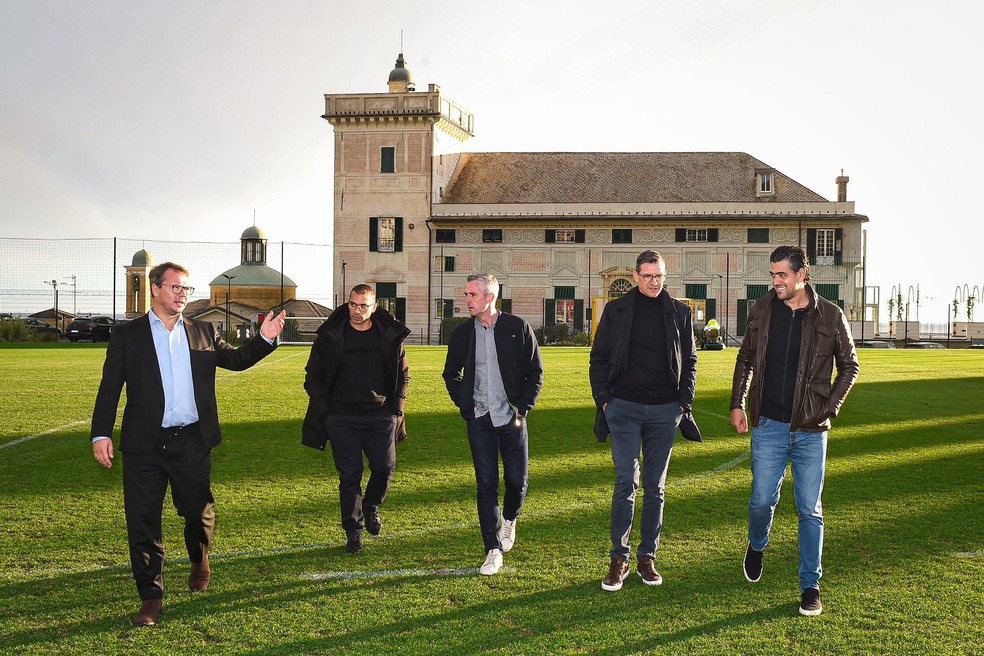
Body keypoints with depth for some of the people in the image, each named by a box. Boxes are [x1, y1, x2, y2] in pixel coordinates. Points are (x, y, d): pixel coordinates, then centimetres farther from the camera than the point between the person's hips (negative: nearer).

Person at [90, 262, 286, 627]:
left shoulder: (203, 333, 10)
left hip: (192, 442, 2)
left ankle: (199, 560, 45)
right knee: (143, 521, 0)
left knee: (198, 512, 13)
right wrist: (101, 434, -9)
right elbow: (110, 388, 0)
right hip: (145, 445, -2)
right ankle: (151, 597, 9)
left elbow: (236, 360, 18)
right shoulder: (127, 336, 3)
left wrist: (265, 338, 1)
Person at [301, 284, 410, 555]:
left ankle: (370, 507, 29)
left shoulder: (390, 335, 2)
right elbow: (313, 377, 6)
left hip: (380, 416, 1)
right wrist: (325, 411, -2)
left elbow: (403, 374, 14)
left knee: (385, 468, -1)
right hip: (342, 418, -1)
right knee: (349, 476, 0)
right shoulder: (330, 336, -1)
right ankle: (353, 532, 11)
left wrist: (396, 408, 5)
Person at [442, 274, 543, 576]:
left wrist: (523, 407, -5)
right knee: (486, 485, 0)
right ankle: (493, 550, 5)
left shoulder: (517, 328, -3)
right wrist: (464, 404, 5)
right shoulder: (462, 334, 4)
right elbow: (451, 374, 18)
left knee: (517, 480, 4)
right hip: (479, 419, 1)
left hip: (511, 418, -1)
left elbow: (536, 372, 2)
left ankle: (509, 520, 37)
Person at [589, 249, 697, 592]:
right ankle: (619, 558, 0)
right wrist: (604, 399, -1)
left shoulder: (679, 313, 7)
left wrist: (684, 400, 4)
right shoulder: (616, 311, 3)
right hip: (625, 407, -2)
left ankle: (647, 557, 17)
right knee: (626, 482, -8)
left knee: (655, 486, 8)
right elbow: (598, 359, 7)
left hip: (664, 410, 2)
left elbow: (689, 361, 13)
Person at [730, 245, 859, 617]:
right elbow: (745, 360, 14)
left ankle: (810, 586, 13)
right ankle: (756, 547, 36)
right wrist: (738, 404, 7)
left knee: (810, 509, 3)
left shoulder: (830, 316, -3)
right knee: (762, 500, 3)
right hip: (768, 425, 1)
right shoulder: (761, 311, 2)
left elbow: (850, 366, 8)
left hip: (811, 430, -1)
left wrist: (830, 408, -3)